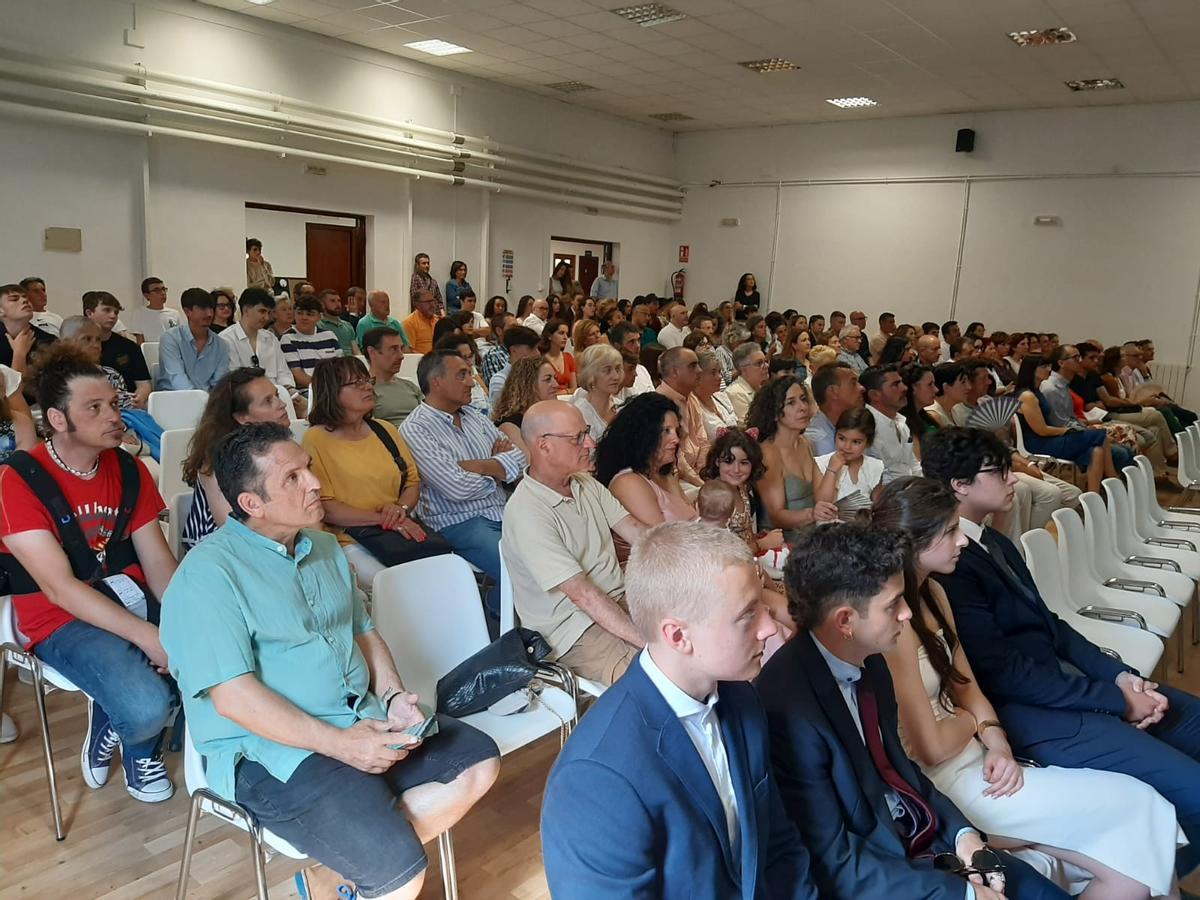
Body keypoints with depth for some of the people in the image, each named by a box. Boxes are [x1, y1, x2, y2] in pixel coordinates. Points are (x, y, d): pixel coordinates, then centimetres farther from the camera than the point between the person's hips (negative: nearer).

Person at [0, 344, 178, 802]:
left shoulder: (129, 470, 4)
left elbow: (158, 561, 1)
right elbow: (59, 588, -19)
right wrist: (148, 636, -25)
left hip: (134, 601, 6)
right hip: (62, 620, -5)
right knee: (145, 707, -30)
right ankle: (121, 723, 9)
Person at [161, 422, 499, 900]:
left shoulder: (323, 546, 11)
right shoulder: (208, 575, -14)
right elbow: (234, 697, -20)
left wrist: (394, 695, -2)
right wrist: (338, 743, -22)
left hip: (363, 719, 8)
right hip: (273, 750, -8)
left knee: (478, 761, 1)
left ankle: (373, 856, 1)